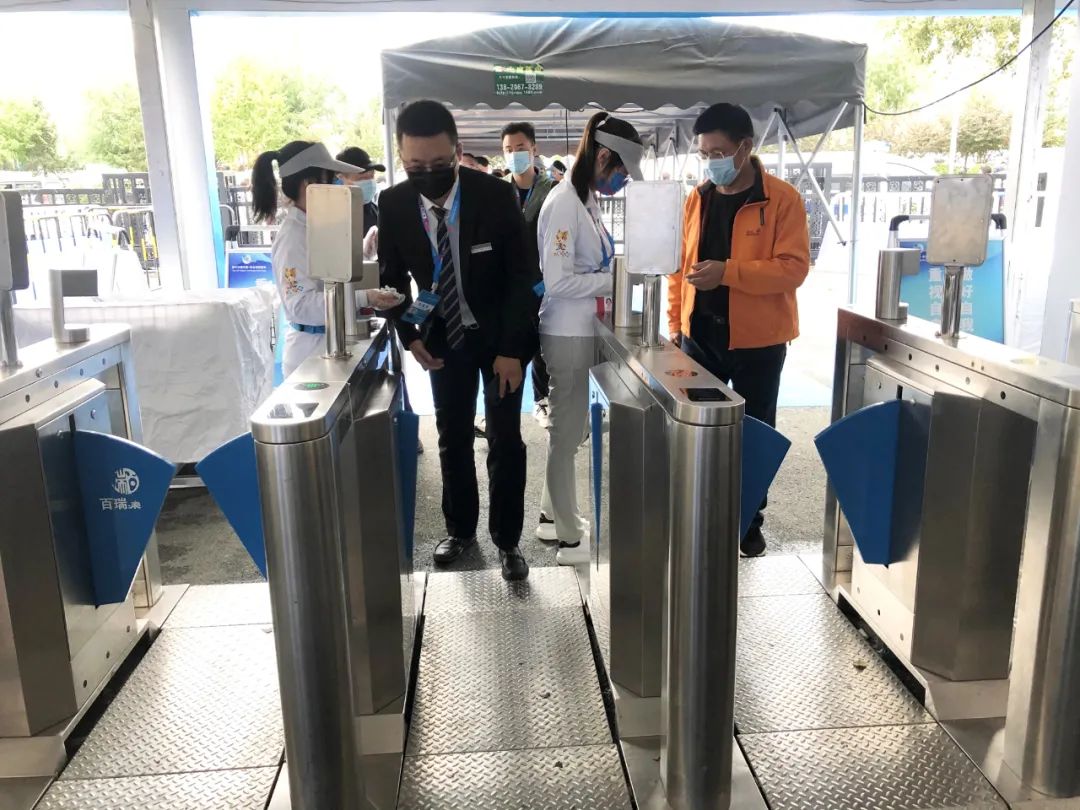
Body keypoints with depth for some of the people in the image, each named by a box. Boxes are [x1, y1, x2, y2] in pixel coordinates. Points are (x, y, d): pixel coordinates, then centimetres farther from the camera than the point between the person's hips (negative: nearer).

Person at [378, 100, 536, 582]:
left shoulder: (496, 195, -20)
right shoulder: (393, 204, -12)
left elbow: (520, 276, -15)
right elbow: (393, 275, 2)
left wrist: (511, 348, -18)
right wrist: (408, 333, -10)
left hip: (500, 335, -2)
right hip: (442, 337, 3)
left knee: (505, 441, 1)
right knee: (452, 440, 11)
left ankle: (507, 541, 15)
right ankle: (460, 530, 29)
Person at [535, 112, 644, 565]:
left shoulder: (587, 200, 10)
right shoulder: (565, 203, -19)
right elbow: (558, 281, -24)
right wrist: (616, 280, -18)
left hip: (582, 331, 10)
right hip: (568, 334, -10)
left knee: (568, 428, 18)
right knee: (568, 432, 1)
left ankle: (553, 516, 33)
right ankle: (570, 539, 13)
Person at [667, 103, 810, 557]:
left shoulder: (782, 199, -8)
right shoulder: (696, 199, 7)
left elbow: (793, 267, -16)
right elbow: (680, 265, 11)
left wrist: (727, 272, -25)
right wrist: (674, 322, 5)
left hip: (756, 338, -4)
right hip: (700, 333, 4)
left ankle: (748, 522, 25)